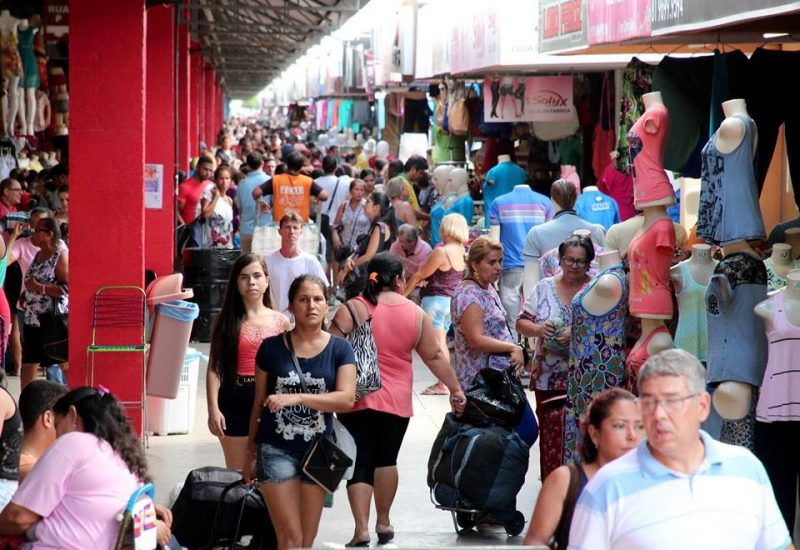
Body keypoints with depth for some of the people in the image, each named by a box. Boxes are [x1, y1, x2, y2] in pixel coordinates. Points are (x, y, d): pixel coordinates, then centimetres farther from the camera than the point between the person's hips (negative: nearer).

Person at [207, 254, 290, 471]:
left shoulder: (280, 322, 6)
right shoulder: (227, 321, 2)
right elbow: (214, 368, -2)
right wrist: (213, 408, -10)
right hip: (235, 399, -1)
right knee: (237, 475, 5)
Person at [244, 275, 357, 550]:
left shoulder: (339, 349, -1)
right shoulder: (272, 347, -2)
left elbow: (346, 398, -15)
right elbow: (259, 403, 6)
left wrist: (295, 397, -25)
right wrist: (251, 452, 9)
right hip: (277, 448, -2)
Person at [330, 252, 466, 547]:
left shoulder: (354, 309, -6)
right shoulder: (416, 314, 2)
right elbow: (435, 356, 9)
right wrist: (455, 389, 20)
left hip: (358, 398, -2)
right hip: (397, 400, 2)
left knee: (360, 462, 1)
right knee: (386, 459, 16)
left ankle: (361, 529, -5)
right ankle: (383, 523, 24)